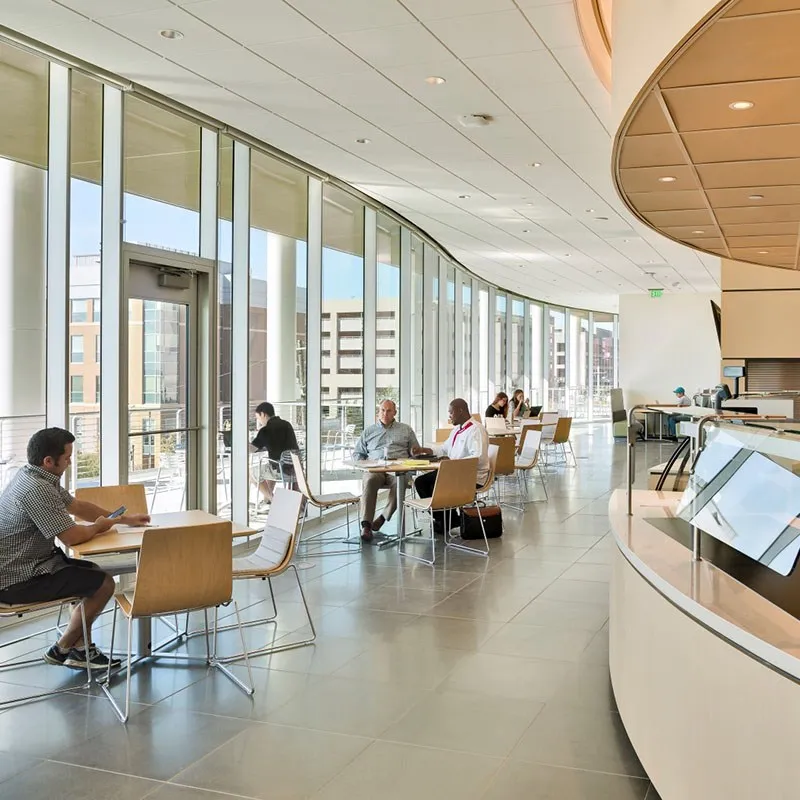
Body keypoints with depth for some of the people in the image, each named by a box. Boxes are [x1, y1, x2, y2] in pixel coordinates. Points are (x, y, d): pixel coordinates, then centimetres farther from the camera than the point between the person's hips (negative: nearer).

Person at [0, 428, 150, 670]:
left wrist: (123, 519, 16)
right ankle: (62, 649, 11)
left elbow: (78, 506, 18)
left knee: (93, 572, 18)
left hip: (22, 565, 11)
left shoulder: (35, 477, 7)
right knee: (103, 584, -7)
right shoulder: (37, 490, -26)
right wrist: (98, 527, -4)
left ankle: (81, 649, 18)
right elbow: (72, 537, -26)